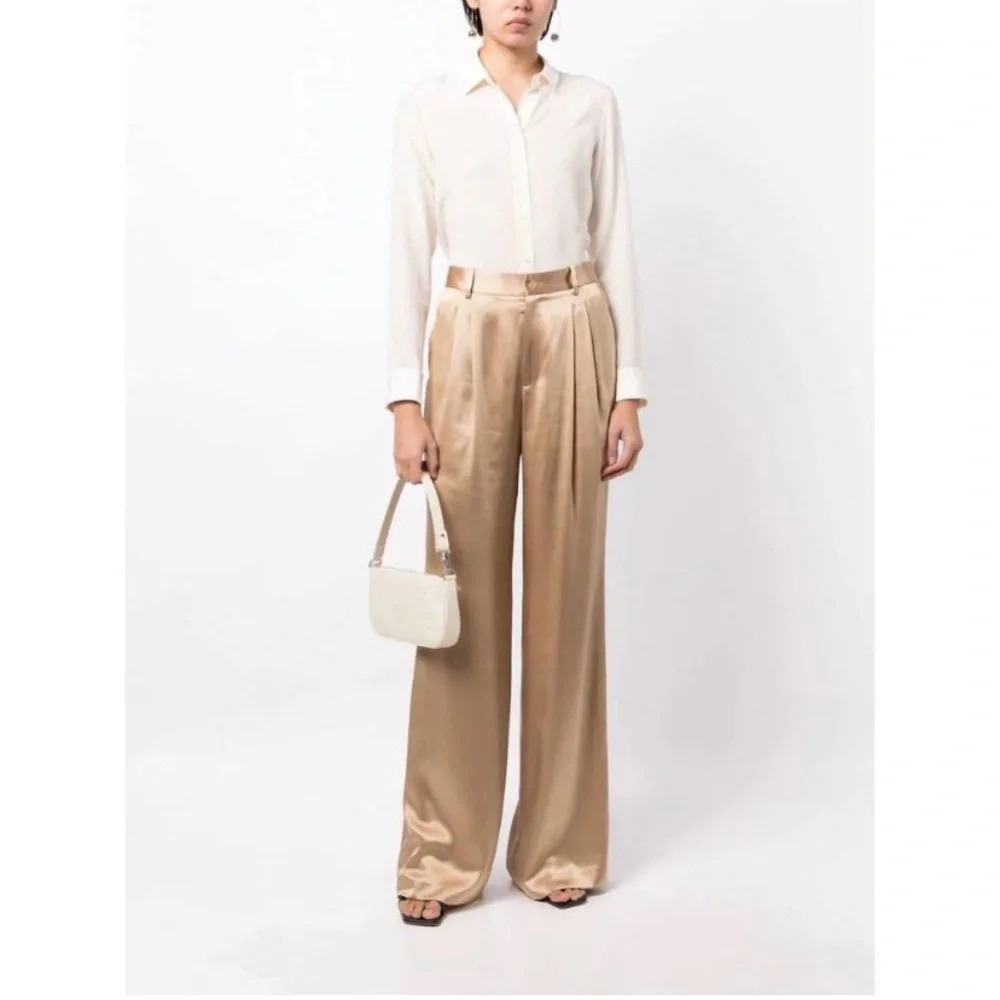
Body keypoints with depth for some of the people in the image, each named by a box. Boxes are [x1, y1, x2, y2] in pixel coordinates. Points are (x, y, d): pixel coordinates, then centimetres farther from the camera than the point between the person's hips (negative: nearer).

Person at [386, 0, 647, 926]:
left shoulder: (592, 103, 8)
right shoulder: (427, 105, 4)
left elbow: (616, 249, 6)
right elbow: (410, 254, 1)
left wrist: (629, 388, 0)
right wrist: (406, 396, -6)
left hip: (573, 339, 1)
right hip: (472, 340, -1)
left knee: (566, 583, 4)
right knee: (465, 589, -1)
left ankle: (561, 844, 18)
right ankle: (442, 853, 10)